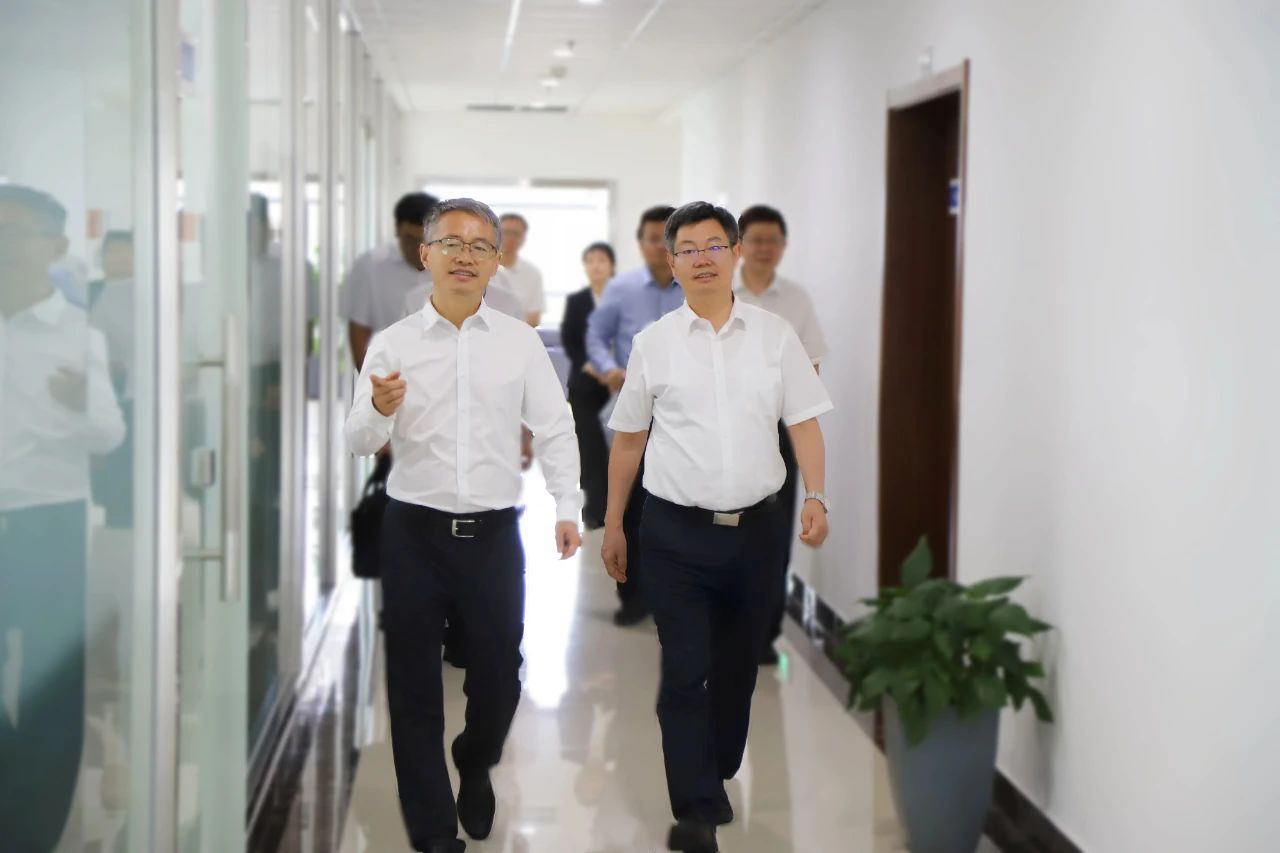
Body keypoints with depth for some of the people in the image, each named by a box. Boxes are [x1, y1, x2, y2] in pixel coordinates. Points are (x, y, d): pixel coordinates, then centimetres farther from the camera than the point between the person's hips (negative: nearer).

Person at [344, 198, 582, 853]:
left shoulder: (520, 341, 3)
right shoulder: (392, 344, 0)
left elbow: (554, 428, 2)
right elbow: (357, 441, -4)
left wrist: (566, 507, -8)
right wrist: (379, 410, -26)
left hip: (493, 533, 1)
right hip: (415, 533, 0)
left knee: (498, 675, 9)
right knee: (415, 687, 6)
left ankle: (474, 770, 41)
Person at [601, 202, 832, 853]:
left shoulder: (775, 335, 5)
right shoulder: (654, 343, 4)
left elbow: (804, 423, 6)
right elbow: (628, 439, 10)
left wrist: (816, 495, -9)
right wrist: (612, 524, 11)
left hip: (754, 526, 2)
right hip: (675, 531, -1)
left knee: (738, 668, 12)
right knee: (685, 671, -5)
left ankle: (717, 778, 32)